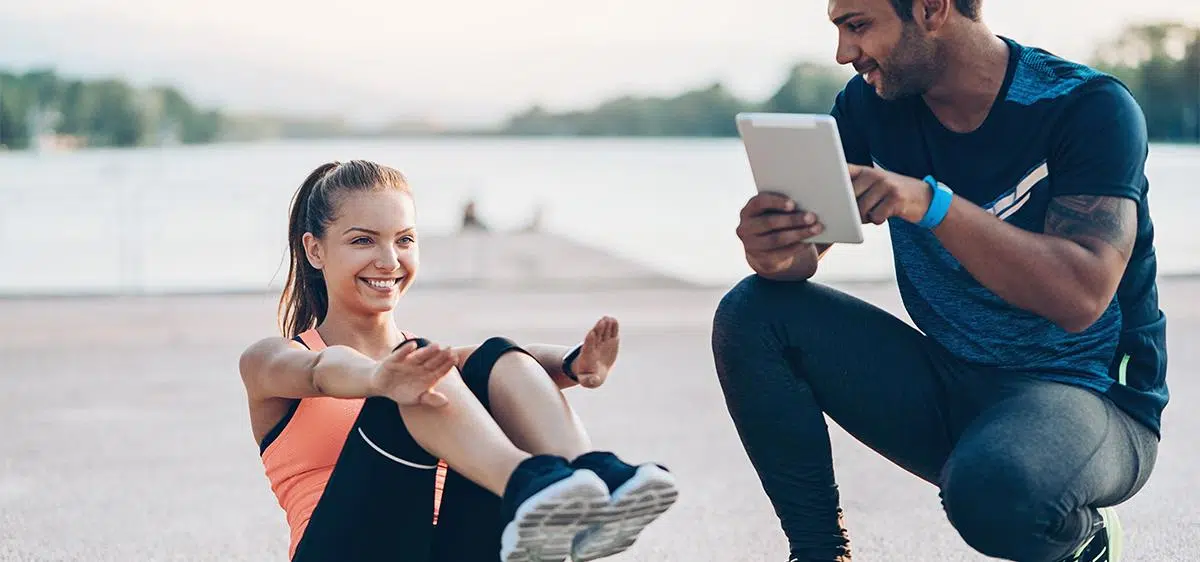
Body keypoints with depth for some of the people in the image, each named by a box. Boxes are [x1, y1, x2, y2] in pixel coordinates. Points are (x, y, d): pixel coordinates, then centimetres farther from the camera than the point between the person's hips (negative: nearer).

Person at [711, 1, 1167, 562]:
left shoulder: (1089, 109, -17)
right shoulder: (873, 101, -1)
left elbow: (1082, 296, -28)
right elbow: (801, 249, -4)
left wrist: (930, 202, -36)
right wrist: (773, 251, -29)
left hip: (1094, 396, -5)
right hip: (946, 386, 5)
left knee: (991, 489, -39)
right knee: (752, 315, -12)